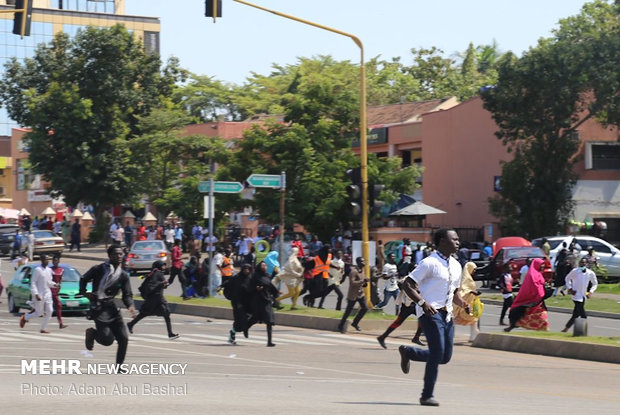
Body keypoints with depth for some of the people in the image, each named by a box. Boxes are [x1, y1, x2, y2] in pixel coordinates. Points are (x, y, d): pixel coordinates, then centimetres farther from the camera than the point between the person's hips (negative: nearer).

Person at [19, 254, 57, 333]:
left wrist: (54, 284, -5)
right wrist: (36, 294, -21)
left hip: (47, 293, 7)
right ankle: (24, 318, 23)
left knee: (49, 311, -3)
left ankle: (43, 328, 6)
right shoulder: (38, 270, -12)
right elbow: (33, 282, -14)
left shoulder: (49, 270, 9)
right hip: (39, 294, -7)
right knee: (39, 312, -1)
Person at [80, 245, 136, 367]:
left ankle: (119, 366, 11)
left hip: (112, 308, 5)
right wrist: (84, 292, -4)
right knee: (107, 340, -14)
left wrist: (130, 306, -16)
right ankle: (92, 333, 18)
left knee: (123, 338, -3)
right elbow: (83, 279, 13)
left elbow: (127, 295, 4)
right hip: (99, 308, -5)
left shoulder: (123, 276, 7)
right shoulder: (98, 269, -3)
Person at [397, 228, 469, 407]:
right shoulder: (430, 263, -10)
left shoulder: (456, 266, 15)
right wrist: (423, 303, -24)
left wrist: (463, 304, 5)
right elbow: (407, 284, -12)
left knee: (445, 357, 7)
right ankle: (427, 395, -4)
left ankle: (408, 352, 30)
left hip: (447, 313, 8)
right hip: (430, 312, -8)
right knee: (438, 352, -15)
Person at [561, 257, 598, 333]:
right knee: (583, 316, -12)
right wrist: (570, 288, -3)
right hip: (576, 295, -5)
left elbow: (595, 283, 14)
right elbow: (567, 278, 9)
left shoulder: (591, 273, 0)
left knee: (576, 314, 13)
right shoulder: (575, 271, -8)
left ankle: (566, 328, 28)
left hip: (583, 296, 5)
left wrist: (590, 292, 0)